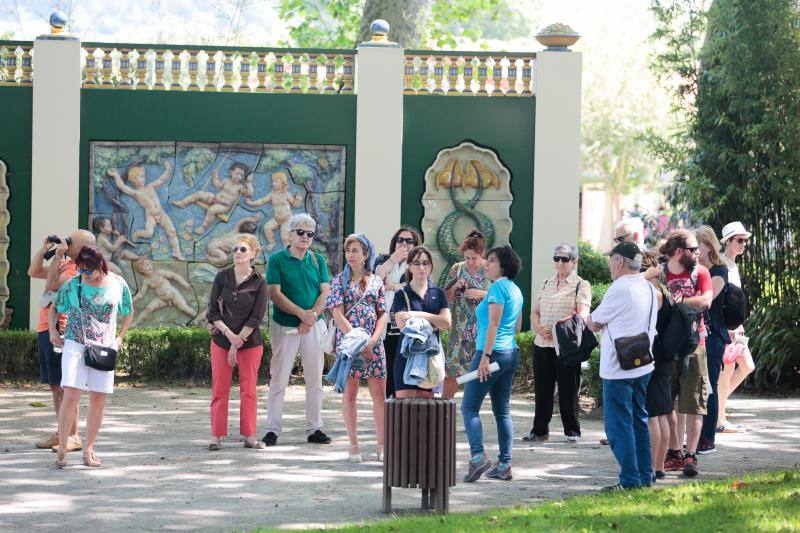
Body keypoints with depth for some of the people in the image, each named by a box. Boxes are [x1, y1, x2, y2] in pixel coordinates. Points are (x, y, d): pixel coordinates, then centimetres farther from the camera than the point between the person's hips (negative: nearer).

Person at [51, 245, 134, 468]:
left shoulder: (117, 284, 1)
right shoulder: (72, 285, -2)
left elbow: (129, 312, 17)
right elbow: (54, 307, 14)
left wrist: (120, 337, 11)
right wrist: (53, 331, 4)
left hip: (104, 348, 2)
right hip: (75, 346, -2)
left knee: (98, 399, 2)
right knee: (71, 394, -15)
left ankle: (89, 450, 12)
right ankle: (62, 450, -13)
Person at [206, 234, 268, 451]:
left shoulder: (259, 282, -3)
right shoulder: (222, 277, 3)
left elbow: (256, 317, -7)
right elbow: (213, 312, 1)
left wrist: (237, 342, -11)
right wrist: (229, 334, -12)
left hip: (250, 342, -1)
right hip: (221, 340, 1)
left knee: (248, 390, 2)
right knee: (219, 390, 1)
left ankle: (249, 436, 9)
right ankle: (216, 436, 3)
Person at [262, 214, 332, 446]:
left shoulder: (318, 261, 9)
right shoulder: (277, 259, -2)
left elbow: (325, 292, 2)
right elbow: (275, 294, -10)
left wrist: (312, 315, -14)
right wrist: (302, 313, -17)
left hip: (313, 326, 3)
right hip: (284, 326, -3)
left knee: (315, 379, 5)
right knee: (279, 379, -1)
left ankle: (314, 429, 12)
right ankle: (272, 429, 4)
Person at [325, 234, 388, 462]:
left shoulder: (376, 282, 9)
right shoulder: (340, 281, 3)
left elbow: (383, 315, 6)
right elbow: (338, 315, -5)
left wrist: (372, 340, -9)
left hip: (373, 343, 2)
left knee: (380, 392, -1)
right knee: (350, 393, 0)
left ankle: (382, 445, 4)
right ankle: (353, 445, 6)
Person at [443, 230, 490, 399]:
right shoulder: (457, 269, 5)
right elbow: (446, 299, 10)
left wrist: (482, 294, -15)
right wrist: (455, 287, -9)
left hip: (483, 331, -2)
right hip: (459, 331, 2)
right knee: (452, 372, 0)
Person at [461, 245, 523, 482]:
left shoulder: (498, 287, -12)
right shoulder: (515, 289, 15)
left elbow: (494, 324, -18)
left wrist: (485, 356, -20)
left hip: (493, 353, -9)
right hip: (511, 353, 9)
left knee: (469, 407, -8)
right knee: (502, 410, 10)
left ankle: (478, 456, -23)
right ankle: (504, 465, 8)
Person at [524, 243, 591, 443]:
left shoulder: (581, 285, 0)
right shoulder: (546, 284, 17)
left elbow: (583, 313, -14)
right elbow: (535, 311, 17)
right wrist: (538, 327, -5)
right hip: (543, 344, 5)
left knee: (568, 389, -1)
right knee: (542, 388, 8)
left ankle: (572, 432, 8)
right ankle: (539, 430, 16)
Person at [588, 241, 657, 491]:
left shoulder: (619, 290, -16)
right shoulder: (649, 288, 11)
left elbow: (594, 322, -7)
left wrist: (591, 320, 13)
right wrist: (605, 323, 8)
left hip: (618, 369, -9)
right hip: (643, 366, 9)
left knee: (618, 425, -4)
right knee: (639, 421, 16)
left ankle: (630, 479, -6)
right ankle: (645, 476, 19)